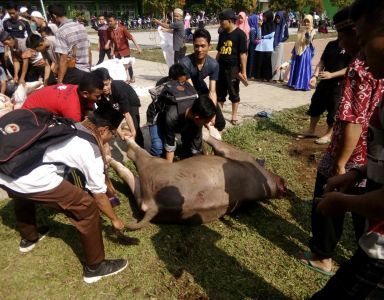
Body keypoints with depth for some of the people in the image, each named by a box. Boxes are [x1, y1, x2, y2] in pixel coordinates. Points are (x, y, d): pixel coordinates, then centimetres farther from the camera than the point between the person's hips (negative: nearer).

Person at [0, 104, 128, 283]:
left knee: (22, 195, 42)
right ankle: (95, 267, 17)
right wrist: (115, 220, 25)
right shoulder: (91, 152, 2)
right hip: (31, 178, -9)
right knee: (88, 208, 2)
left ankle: (28, 238, 65)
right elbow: (99, 195, 10)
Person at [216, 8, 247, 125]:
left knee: (234, 93, 7)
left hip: (233, 68, -6)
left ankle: (234, 116, 18)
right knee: (219, 93, 10)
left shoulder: (240, 34, -9)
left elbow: (243, 54, -12)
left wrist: (243, 71, -14)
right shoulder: (222, 34, 10)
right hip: (221, 67, 6)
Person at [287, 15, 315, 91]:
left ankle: (303, 85, 0)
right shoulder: (301, 29, 11)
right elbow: (297, 41, 14)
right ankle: (294, 83, 17)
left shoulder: (312, 31, -2)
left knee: (304, 68, -4)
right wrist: (293, 52, 12)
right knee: (295, 67, 8)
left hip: (306, 52, -5)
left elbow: (309, 40, -18)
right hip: (298, 51, 5)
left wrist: (307, 32, -26)